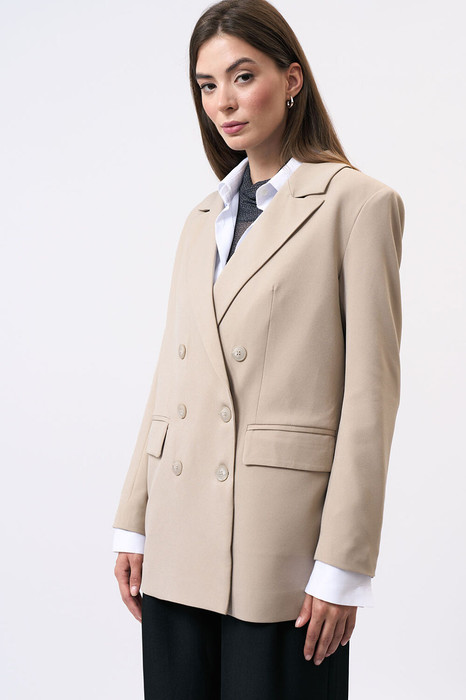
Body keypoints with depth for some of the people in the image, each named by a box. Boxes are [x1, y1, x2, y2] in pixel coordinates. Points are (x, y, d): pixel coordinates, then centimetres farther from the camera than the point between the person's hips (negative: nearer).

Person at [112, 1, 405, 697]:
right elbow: (171, 373, 14)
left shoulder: (356, 203, -3)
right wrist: (133, 525, 9)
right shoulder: (204, 220, 15)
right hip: (181, 543, 6)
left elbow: (370, 393, -8)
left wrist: (343, 568, -11)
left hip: (281, 541, -5)